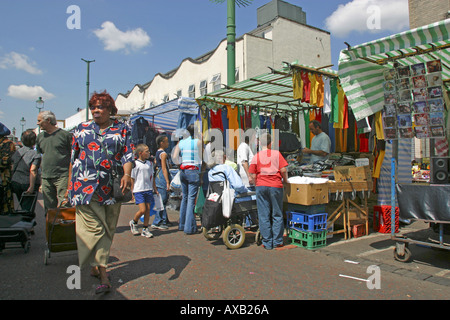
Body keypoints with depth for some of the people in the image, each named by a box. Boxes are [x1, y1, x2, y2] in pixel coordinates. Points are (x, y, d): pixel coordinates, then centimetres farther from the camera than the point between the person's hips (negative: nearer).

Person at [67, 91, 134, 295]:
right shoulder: (82, 129, 14)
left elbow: (128, 155, -1)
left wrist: (127, 175, -19)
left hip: (111, 187, 0)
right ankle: (102, 273, -2)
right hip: (85, 185, 0)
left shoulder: (123, 130, 8)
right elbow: (73, 157, 15)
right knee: (94, 228, -6)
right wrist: (70, 183, 12)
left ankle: (95, 265, 23)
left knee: (107, 230, 6)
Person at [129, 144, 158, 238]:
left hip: (149, 190, 5)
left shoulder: (150, 163, 11)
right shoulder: (135, 164, -6)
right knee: (142, 210, -9)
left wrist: (154, 188, 18)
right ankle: (133, 223, 20)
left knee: (148, 209, 5)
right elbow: (132, 179, -4)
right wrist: (132, 192, -5)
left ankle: (145, 229, 16)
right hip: (139, 190, -5)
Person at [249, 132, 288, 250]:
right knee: (277, 215, 10)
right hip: (275, 186, 0)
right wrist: (285, 180, 13)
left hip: (261, 186, 1)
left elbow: (253, 175, 1)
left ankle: (267, 243, 10)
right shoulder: (276, 154, 1)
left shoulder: (256, 156, 3)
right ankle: (277, 241, 15)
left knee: (264, 216, 5)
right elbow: (283, 170, -5)